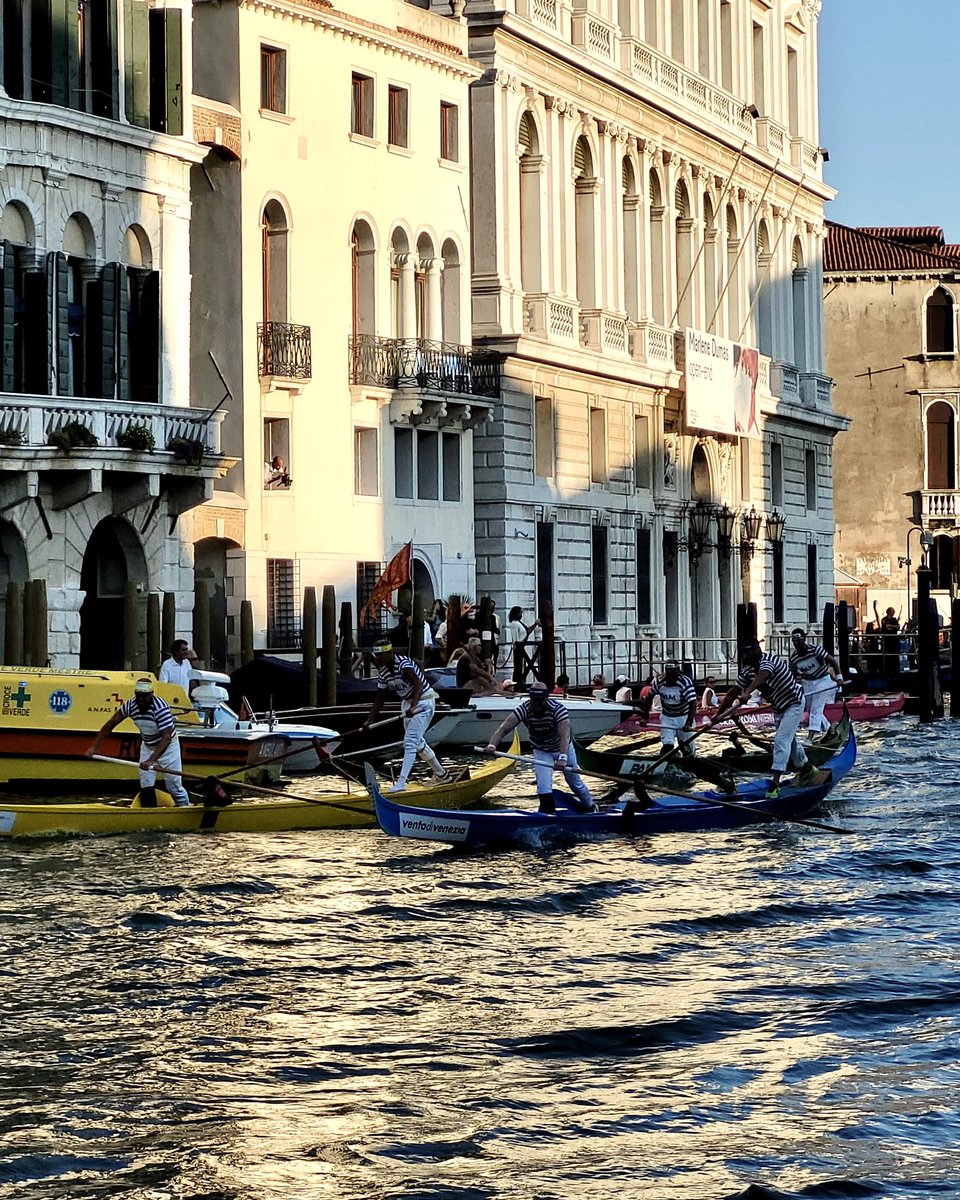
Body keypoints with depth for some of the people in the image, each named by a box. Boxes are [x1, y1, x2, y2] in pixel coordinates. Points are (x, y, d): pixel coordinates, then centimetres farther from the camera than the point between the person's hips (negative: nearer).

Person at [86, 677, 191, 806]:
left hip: (167, 745, -5)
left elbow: (166, 738, -39)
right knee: (146, 786, -2)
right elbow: (110, 724, -8)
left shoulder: (161, 708, -33)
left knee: (173, 783, -7)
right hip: (147, 746, 5)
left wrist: (151, 760, -49)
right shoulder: (131, 705, -18)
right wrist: (94, 747, -11)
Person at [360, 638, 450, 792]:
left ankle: (401, 784, -21)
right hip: (407, 703, 10)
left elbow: (418, 685, -40)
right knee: (417, 742, 18)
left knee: (410, 742, -16)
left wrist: (413, 707, -54)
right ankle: (441, 774, 36)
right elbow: (380, 698, 7)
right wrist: (370, 720, 0)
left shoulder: (403, 664, -26)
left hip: (423, 702, -10)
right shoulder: (382, 671, -1)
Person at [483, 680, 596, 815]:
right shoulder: (524, 709, -26)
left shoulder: (558, 709, -32)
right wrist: (492, 745, -53)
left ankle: (590, 806, 37)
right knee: (543, 785, -16)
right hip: (541, 751, 1)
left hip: (563, 748, -1)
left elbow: (564, 735, -43)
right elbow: (503, 728, -34)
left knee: (574, 781, 12)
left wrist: (562, 758, -58)